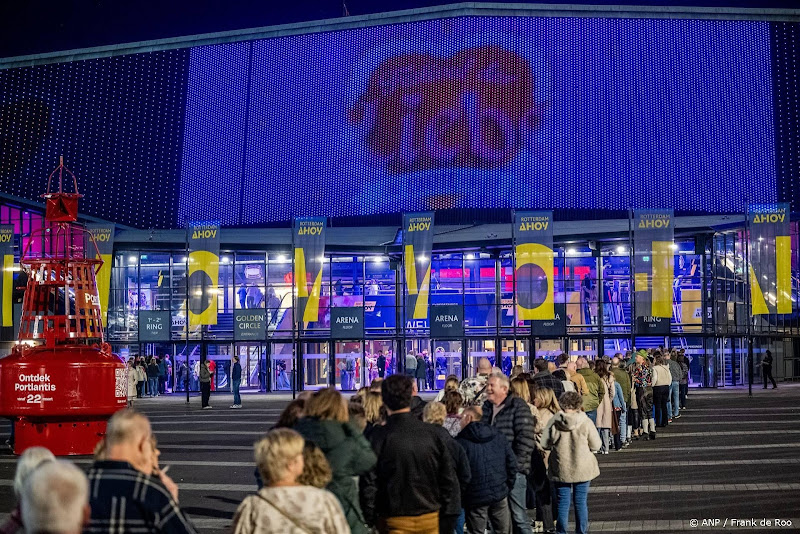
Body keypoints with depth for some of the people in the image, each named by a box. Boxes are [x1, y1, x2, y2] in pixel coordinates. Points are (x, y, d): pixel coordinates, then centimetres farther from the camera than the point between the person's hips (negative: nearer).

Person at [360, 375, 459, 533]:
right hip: (430, 520, 3)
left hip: (394, 521, -3)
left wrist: (371, 519, 1)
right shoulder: (432, 434, -2)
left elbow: (369, 483, -12)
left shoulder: (377, 437, -12)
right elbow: (450, 479, 2)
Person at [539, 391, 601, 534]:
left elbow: (544, 444, -3)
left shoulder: (554, 421, -8)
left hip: (561, 469, 0)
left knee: (563, 502, 9)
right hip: (582, 469, 0)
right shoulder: (585, 422, -10)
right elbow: (596, 445, -4)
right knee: (581, 501, 10)